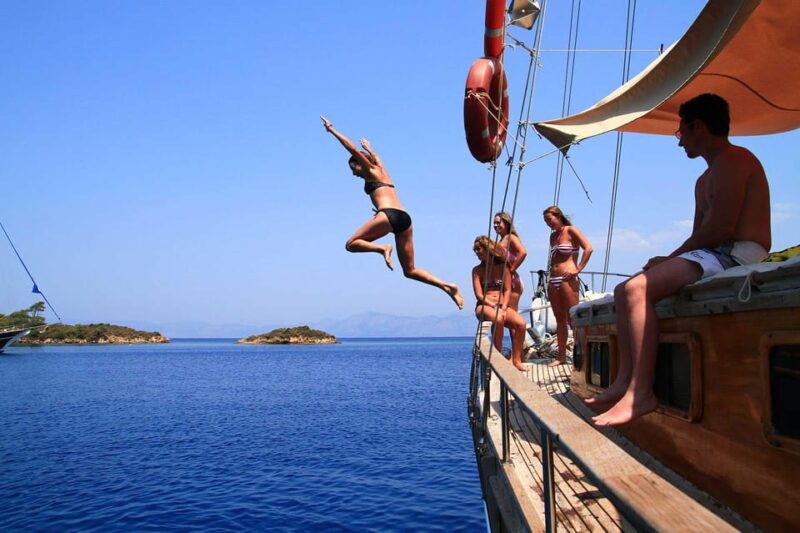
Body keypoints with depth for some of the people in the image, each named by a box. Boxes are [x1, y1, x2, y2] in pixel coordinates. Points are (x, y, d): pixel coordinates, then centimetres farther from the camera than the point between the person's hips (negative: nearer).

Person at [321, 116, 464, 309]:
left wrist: (332, 130, 13)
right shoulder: (381, 170, 30)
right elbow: (375, 157, 52)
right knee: (410, 270, 9)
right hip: (404, 218, 8)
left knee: (351, 244, 3)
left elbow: (352, 148, 7)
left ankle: (383, 248, -21)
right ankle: (447, 286, -6)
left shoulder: (371, 170, 12)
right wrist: (369, 148, 69)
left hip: (388, 215, -8)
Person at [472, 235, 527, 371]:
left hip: (503, 306, 3)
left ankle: (516, 359, -16)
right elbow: (479, 295, -2)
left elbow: (507, 290, 4)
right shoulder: (477, 270, 6)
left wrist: (503, 308, -12)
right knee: (498, 319, -37)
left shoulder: (503, 267, 10)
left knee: (521, 323, -26)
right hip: (484, 306, -2)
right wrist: (495, 306, -15)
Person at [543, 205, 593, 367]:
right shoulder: (553, 235, 18)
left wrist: (578, 269, -17)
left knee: (572, 319, -8)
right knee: (559, 319, 10)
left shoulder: (571, 231, -4)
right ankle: (561, 356, 15)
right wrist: (551, 271, 12)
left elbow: (588, 248, -14)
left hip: (567, 279, -7)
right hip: (553, 280, 7)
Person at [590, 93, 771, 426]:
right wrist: (668, 261, 2)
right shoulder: (705, 180, 26)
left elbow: (720, 228, -19)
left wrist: (669, 259, -10)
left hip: (737, 256, -11)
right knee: (624, 290, 6)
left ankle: (641, 393, -26)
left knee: (637, 288, -26)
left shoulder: (733, 160, -7)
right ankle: (625, 380, -2)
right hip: (714, 256, 11)